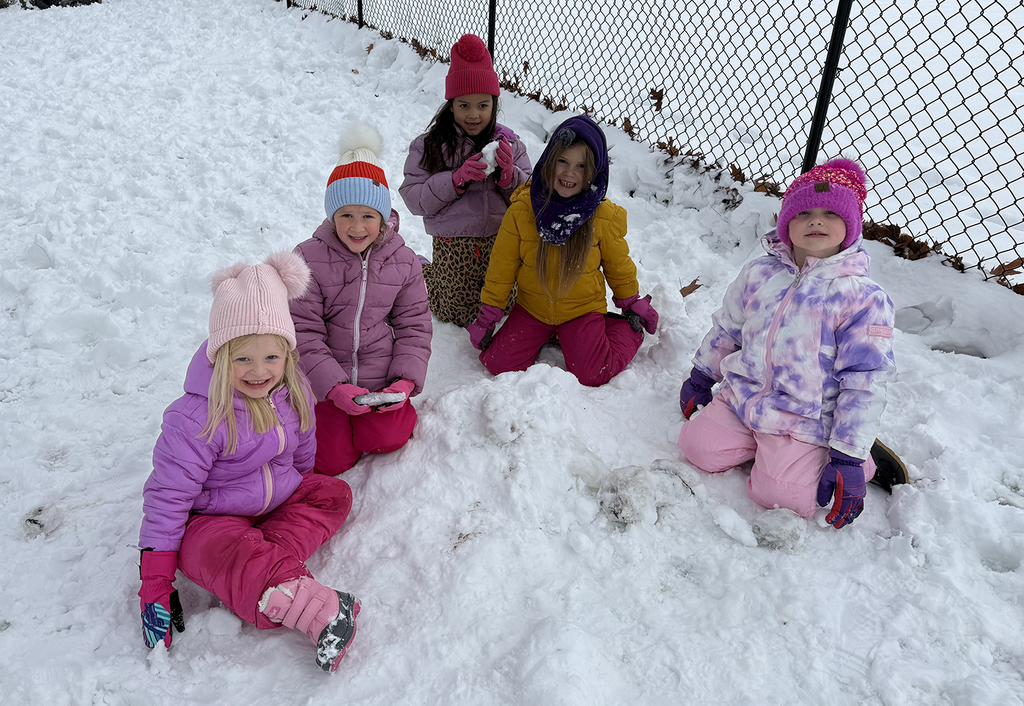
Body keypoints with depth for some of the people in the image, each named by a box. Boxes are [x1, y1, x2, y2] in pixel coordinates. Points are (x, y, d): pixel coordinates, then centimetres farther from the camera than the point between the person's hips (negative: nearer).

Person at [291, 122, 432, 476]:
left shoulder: (403, 262, -4)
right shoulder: (308, 259, -12)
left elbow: (414, 325, 2)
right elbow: (303, 333, -12)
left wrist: (406, 380, -12)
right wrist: (334, 386, -23)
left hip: (381, 377, 1)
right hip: (324, 379, -1)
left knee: (386, 439, -17)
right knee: (331, 460, -4)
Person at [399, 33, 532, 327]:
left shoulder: (508, 143, 0)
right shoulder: (429, 145, -7)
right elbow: (415, 199, -13)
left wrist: (509, 175, -20)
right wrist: (456, 179, -24)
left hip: (501, 240, 3)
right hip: (453, 246, -3)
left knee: (506, 304, 18)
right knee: (459, 314, 7)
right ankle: (419, 272, 33)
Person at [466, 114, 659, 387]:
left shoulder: (604, 216, -13)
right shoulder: (523, 208, -12)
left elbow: (619, 266, 4)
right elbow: (502, 264, -3)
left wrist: (633, 304, 12)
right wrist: (488, 315, -1)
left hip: (583, 309, -2)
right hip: (532, 307, 2)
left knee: (591, 375, -14)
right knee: (498, 363, -9)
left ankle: (629, 327, 14)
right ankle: (544, 335, 18)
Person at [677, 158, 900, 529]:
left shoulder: (863, 298, -10)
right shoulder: (759, 274, 4)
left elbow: (864, 381, -12)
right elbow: (726, 329, 19)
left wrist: (848, 458, -15)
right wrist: (700, 376, 22)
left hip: (806, 420, -5)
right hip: (743, 397, 5)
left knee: (777, 493, -19)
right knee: (697, 446, -10)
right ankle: (765, 443, 13)